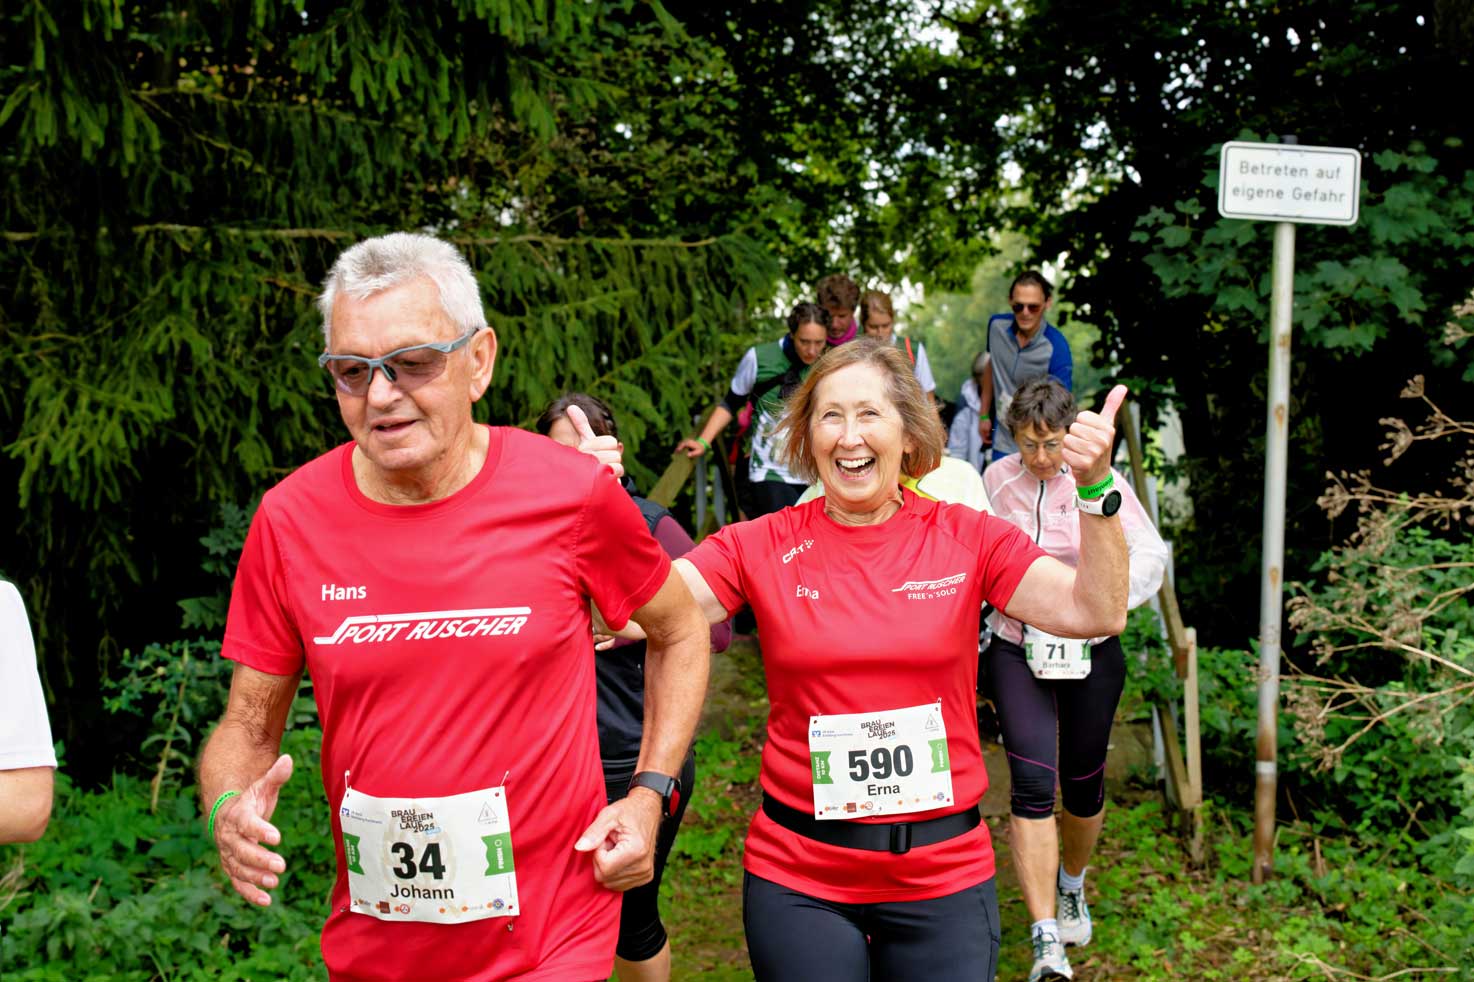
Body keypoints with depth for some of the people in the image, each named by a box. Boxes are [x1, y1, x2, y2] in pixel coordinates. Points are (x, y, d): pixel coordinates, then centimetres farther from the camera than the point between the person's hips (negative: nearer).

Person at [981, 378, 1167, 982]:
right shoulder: (997, 480, -2)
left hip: (1091, 653, 0)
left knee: (1083, 783, 14)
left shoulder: (1099, 479, -9)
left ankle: (1071, 887, 45)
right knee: (1032, 783, -14)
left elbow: (1150, 554, -12)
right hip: (1018, 650, 0)